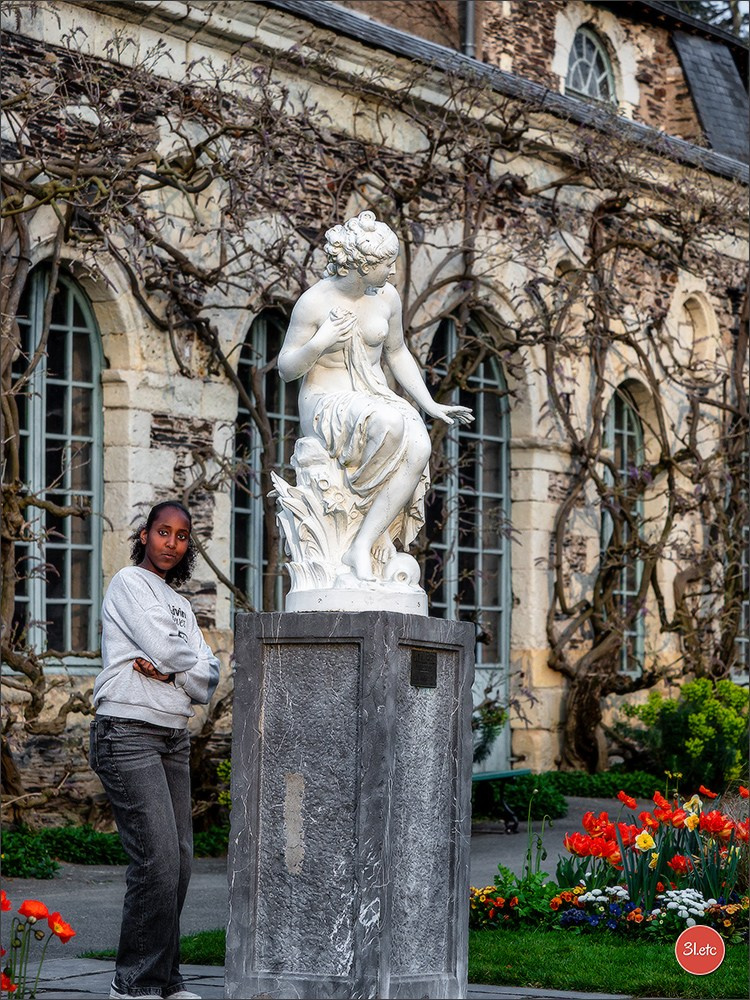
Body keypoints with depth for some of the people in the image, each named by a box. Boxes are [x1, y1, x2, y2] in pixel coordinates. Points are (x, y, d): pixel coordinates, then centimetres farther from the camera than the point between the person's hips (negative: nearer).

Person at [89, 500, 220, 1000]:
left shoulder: (180, 604, 21)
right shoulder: (129, 583, -2)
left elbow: (207, 683, 9)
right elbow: (166, 649, -15)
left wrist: (169, 670, -8)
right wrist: (189, 662, 5)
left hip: (174, 738, 8)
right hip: (128, 733, -8)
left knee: (179, 861, 4)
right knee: (158, 859, -15)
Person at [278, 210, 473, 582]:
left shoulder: (386, 297, 6)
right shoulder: (314, 301, -9)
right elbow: (285, 369, -4)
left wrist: (431, 405, 12)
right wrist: (319, 343, -23)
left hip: (376, 399, 5)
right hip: (325, 407, -5)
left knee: (419, 448, -30)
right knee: (389, 423, -39)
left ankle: (361, 547, -32)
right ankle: (380, 529, -22)